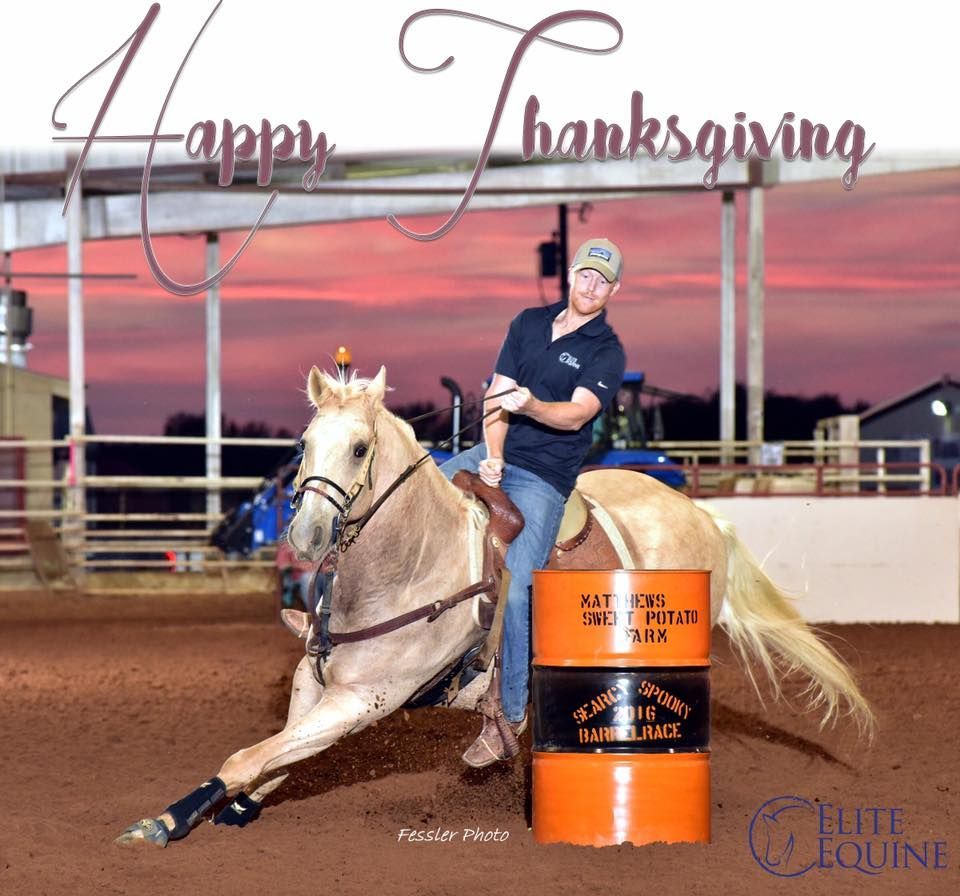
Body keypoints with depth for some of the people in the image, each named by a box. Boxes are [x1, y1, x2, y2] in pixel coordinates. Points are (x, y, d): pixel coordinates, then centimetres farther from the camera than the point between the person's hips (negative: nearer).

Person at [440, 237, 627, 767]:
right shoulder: (529, 323, 10)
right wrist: (492, 455, -10)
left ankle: (507, 718, -9)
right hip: (496, 455, 5)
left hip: (545, 479, -5)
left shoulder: (606, 354, -3)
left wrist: (531, 405, -39)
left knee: (511, 591, -16)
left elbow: (577, 414, -19)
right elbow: (496, 394, 5)